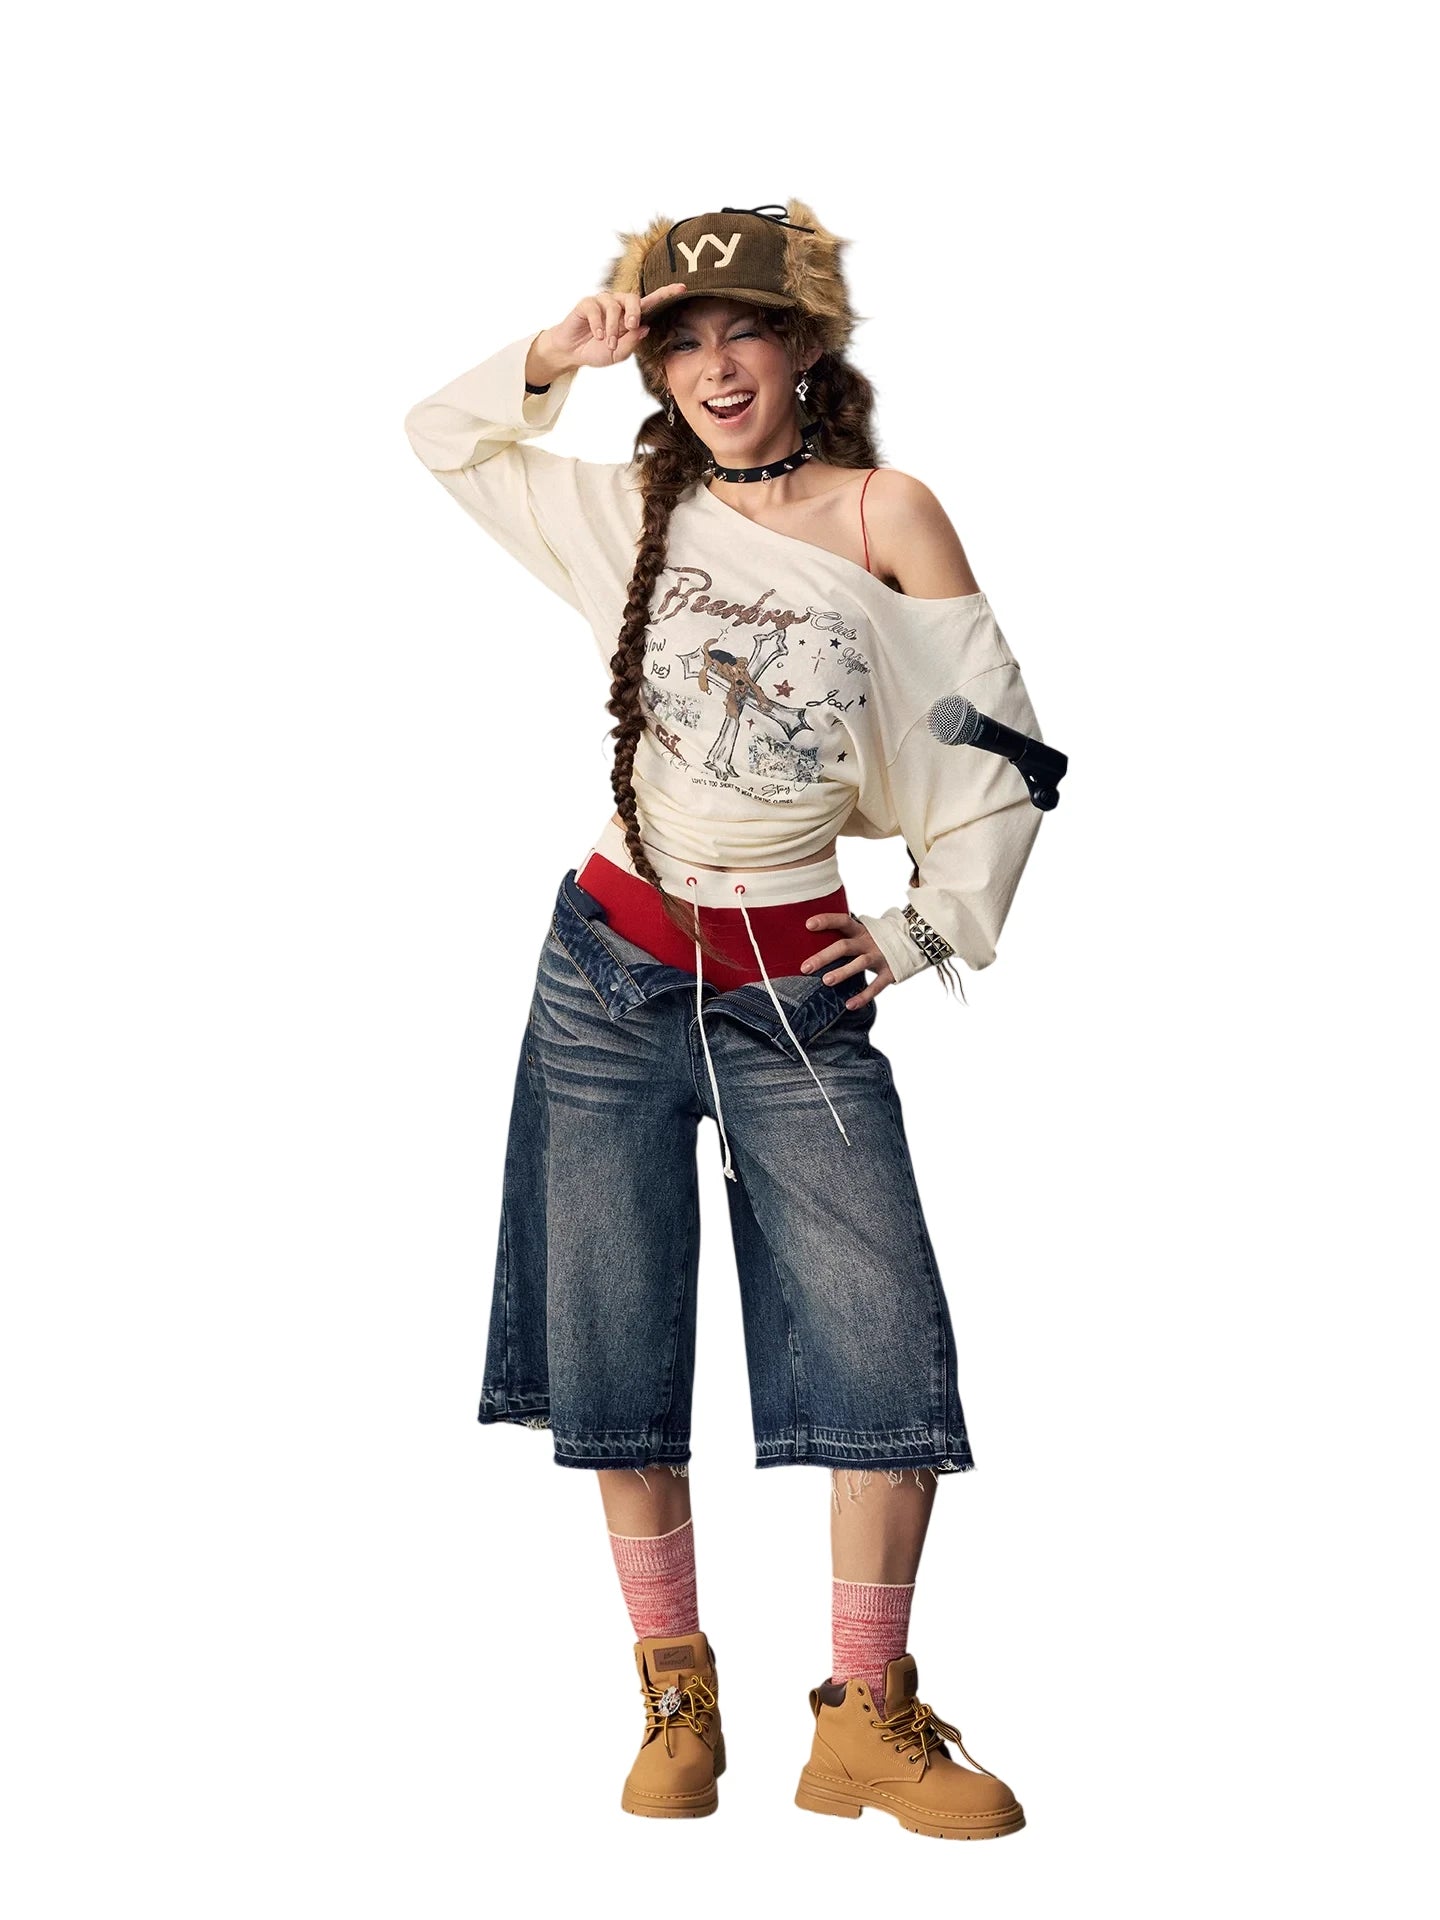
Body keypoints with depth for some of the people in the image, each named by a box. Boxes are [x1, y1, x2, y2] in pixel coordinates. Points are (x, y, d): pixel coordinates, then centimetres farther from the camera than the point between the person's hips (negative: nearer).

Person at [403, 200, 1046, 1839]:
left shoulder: (886, 515, -3)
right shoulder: (636, 511, 6)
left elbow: (1000, 745, 1)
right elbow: (440, 435, 19)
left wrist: (931, 925, 0)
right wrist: (558, 354, 2)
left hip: (798, 992, -2)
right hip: (613, 967, 2)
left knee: (889, 1341, -9)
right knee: (614, 1353, 4)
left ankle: (866, 1720, 5)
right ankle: (678, 1702, 19)